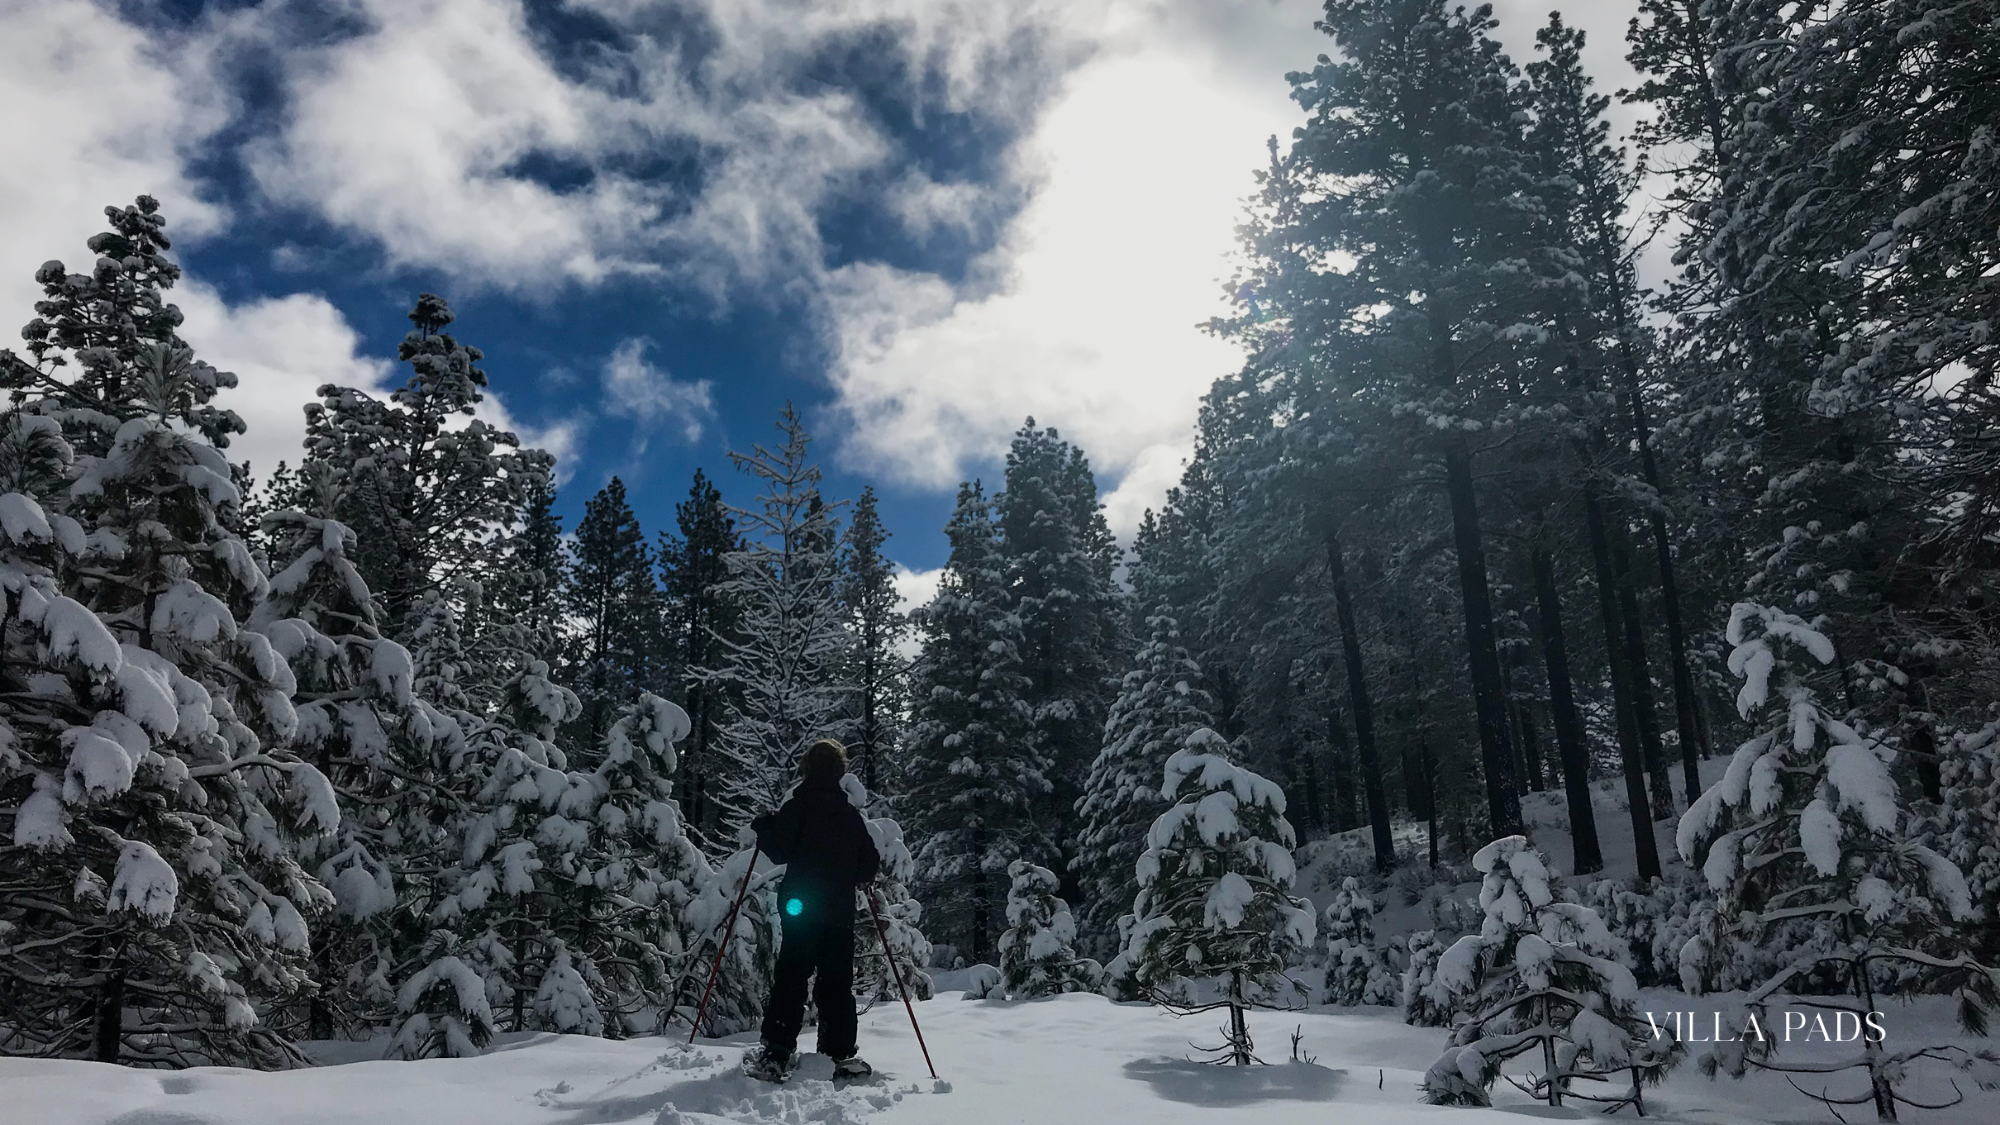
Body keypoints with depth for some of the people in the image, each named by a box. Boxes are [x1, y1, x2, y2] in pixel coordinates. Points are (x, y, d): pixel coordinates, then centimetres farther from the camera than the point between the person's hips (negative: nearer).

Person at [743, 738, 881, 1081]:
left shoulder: (798, 806, -3)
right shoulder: (851, 814, 9)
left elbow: (780, 851, -8)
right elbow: (870, 863, 11)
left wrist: (762, 827, 8)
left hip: (799, 907, -3)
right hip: (841, 911, 3)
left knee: (791, 978, -1)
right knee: (837, 982, 9)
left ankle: (776, 1055, -7)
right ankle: (840, 1055, 8)